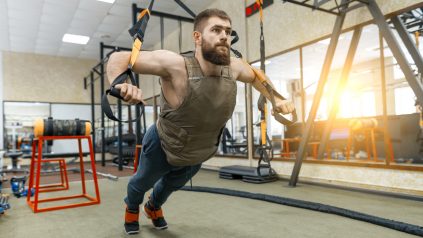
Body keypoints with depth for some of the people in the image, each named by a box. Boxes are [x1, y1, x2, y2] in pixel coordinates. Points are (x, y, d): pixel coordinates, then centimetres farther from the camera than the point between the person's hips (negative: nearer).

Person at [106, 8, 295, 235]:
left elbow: (255, 77, 4)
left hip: (197, 156, 5)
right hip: (161, 147, -5)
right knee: (143, 181, 27)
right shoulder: (176, 64, -36)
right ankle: (132, 208, 66)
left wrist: (276, 100, -2)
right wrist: (119, 85, -51)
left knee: (172, 185, 35)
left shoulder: (234, 67, -21)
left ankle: (153, 207, 71)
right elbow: (119, 58, -31)